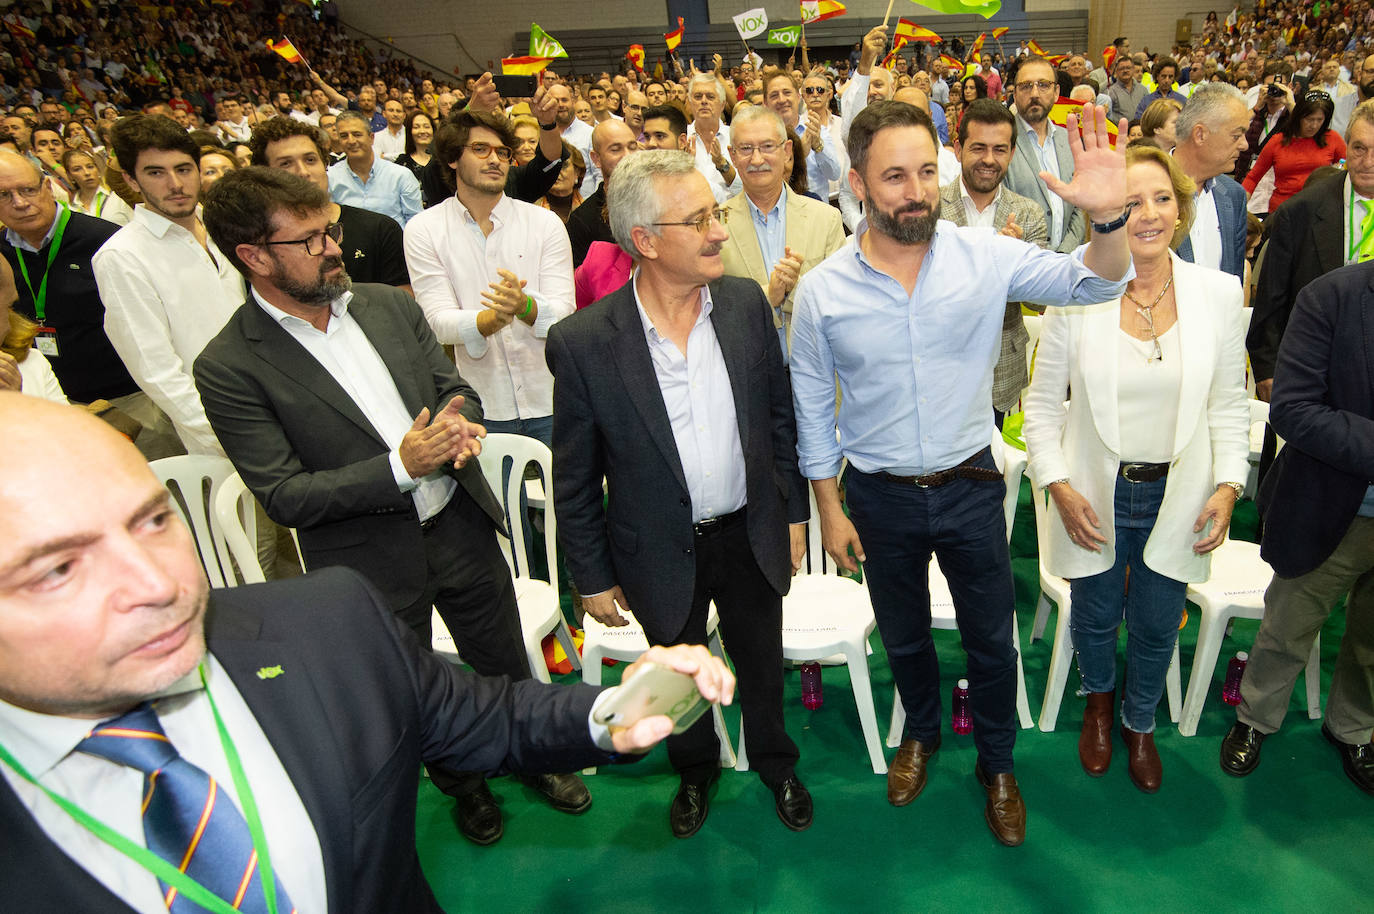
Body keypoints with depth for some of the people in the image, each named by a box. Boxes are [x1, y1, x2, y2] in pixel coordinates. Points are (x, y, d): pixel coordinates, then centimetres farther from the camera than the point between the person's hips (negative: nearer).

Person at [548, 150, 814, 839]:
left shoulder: (746, 302, -10)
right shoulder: (582, 342, -20)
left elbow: (779, 414, 2)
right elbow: (574, 479, -10)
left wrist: (793, 512, 5)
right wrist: (593, 576, -4)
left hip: (751, 536, 3)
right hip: (664, 553, -2)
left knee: (762, 665, 24)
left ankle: (775, 763, 53)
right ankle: (695, 769, 53)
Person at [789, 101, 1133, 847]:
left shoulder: (986, 256, -13)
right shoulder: (821, 290, -12)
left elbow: (1093, 285, -12)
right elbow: (813, 406, -3)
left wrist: (1108, 217, -35)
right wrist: (829, 509, 0)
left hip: (970, 486, 0)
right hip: (880, 496, 0)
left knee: (991, 640, 16)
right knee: (903, 636, 22)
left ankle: (997, 764, 44)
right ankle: (921, 732, 53)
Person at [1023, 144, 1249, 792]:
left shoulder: (1218, 292, -5)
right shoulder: (1075, 295, -11)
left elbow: (1229, 404, 3)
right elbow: (1043, 403, -4)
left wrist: (1228, 485, -5)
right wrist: (1059, 486, -11)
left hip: (1178, 495, 1)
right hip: (1096, 494, -1)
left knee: (1156, 627, 16)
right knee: (1096, 618, 18)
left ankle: (1139, 723, 46)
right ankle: (1099, 702, 51)